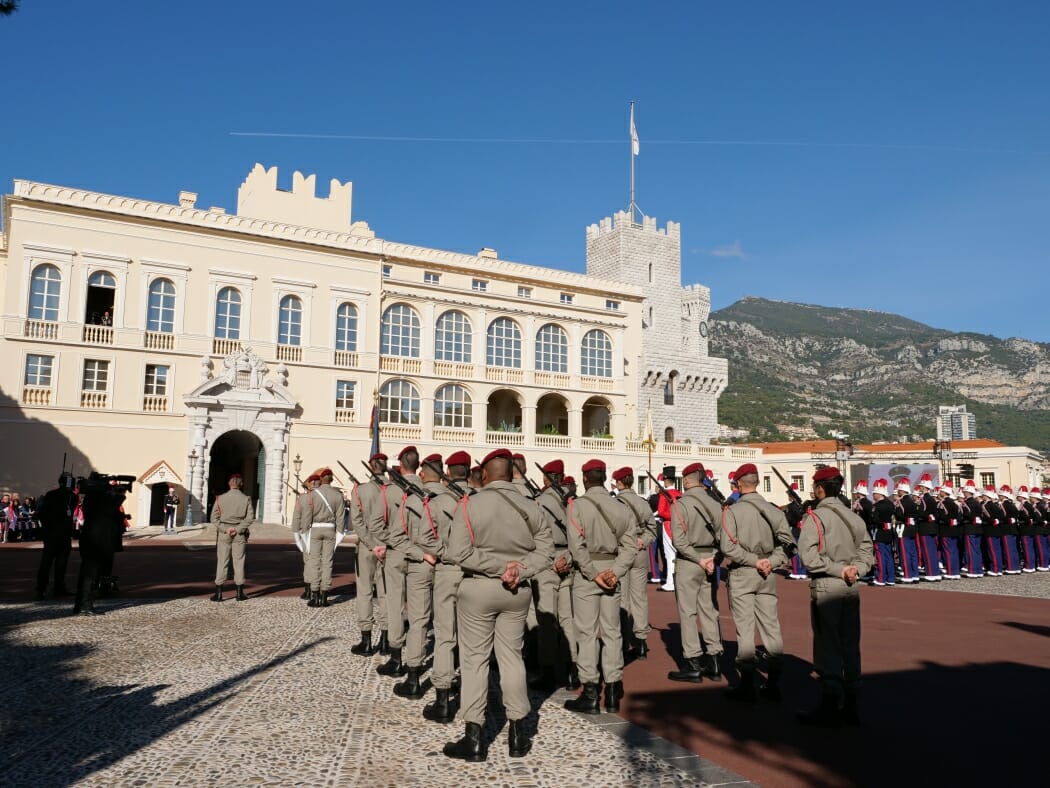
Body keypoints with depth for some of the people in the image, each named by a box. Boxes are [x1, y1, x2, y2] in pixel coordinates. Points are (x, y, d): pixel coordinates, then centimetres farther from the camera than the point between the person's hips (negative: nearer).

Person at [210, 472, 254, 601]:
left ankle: (218, 593, 5)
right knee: (239, 562, 6)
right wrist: (238, 529, -9)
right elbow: (250, 517, -10)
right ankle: (240, 593, 9)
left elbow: (214, 518, -7)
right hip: (240, 534, 0)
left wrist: (225, 529, -8)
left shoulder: (220, 498, -1)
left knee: (222, 562, 5)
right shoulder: (246, 499, -2)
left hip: (223, 533, 0)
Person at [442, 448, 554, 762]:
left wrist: (500, 567, -16)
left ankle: (474, 738, 13)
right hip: (517, 591, 4)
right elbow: (544, 551, -5)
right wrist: (517, 570, -13)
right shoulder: (531, 508, -2)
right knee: (512, 656, 15)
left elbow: (458, 553, -19)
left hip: (478, 588, -3)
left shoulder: (470, 505, -12)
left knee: (474, 659, 7)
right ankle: (517, 734, 22)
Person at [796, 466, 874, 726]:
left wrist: (838, 570, -13)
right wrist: (855, 569, -2)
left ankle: (830, 705, 6)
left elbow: (809, 555, -19)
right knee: (850, 645, 13)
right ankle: (850, 705, 21)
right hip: (851, 587, 6)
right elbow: (866, 547, 10)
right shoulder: (853, 516, 9)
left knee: (827, 646, 1)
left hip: (826, 587, -6)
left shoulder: (815, 516, -10)